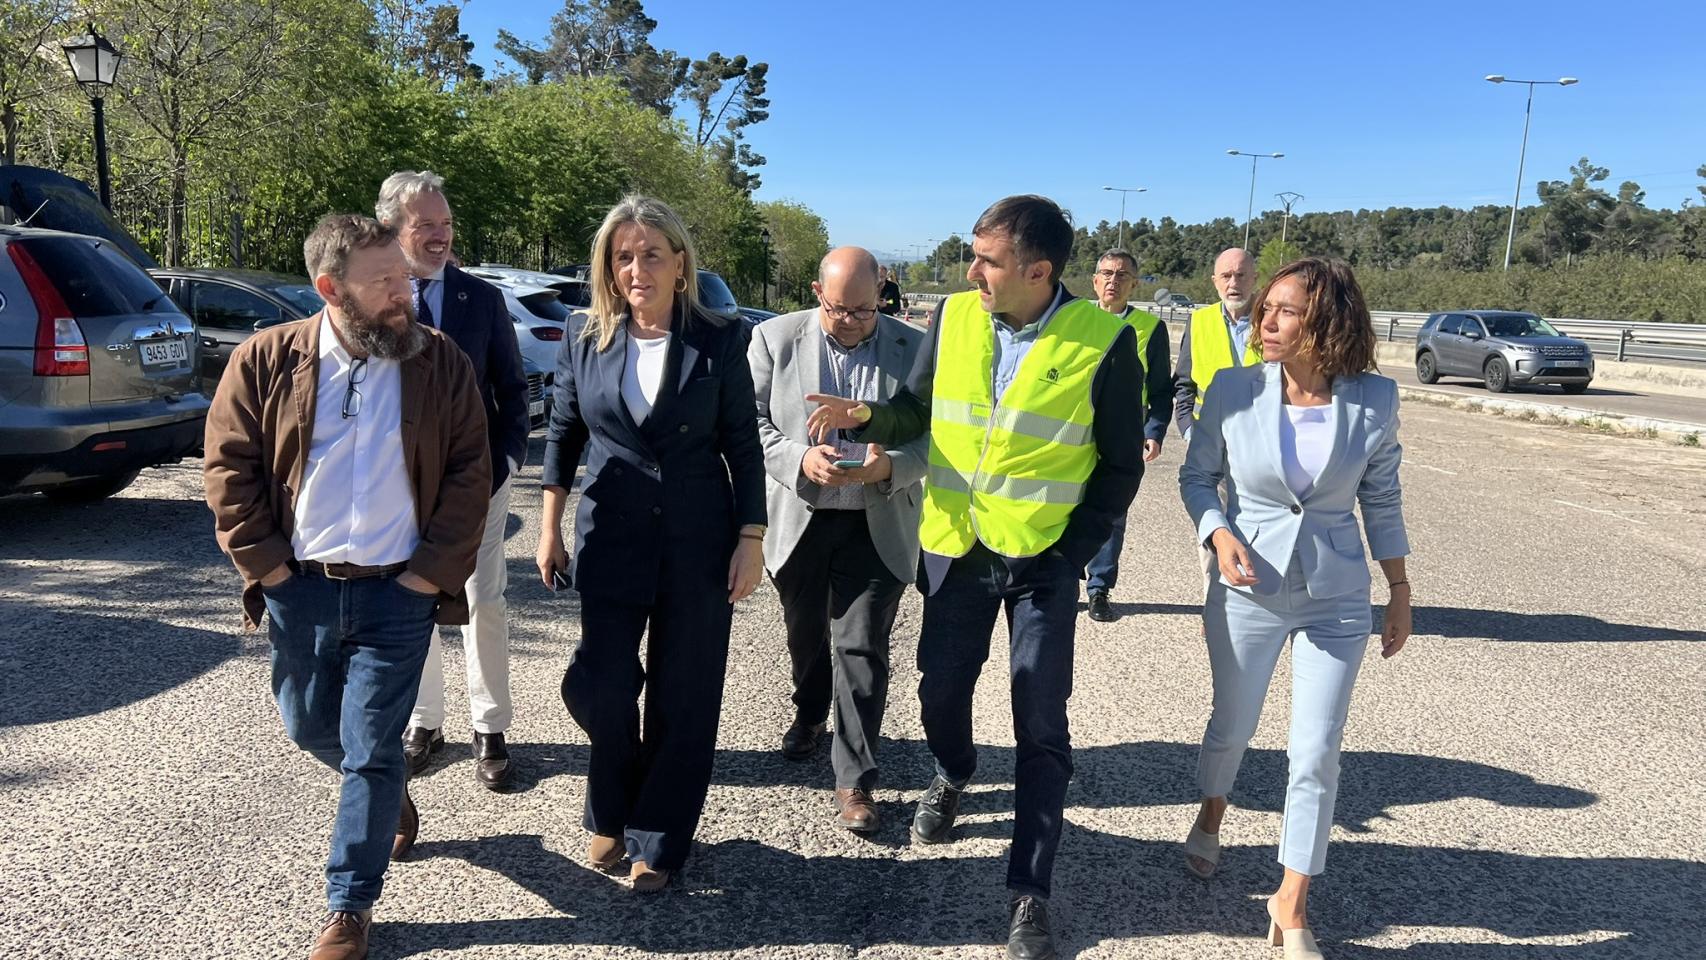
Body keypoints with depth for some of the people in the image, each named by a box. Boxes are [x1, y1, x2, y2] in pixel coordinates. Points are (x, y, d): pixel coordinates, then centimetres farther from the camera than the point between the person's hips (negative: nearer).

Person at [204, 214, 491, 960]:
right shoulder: (265, 361, -3)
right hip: (299, 588, 2)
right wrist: (268, 566, -5)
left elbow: (470, 474, -4)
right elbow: (228, 470, 0)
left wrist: (432, 570, -9)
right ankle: (390, 791, 48)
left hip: (397, 592, -2)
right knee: (310, 728, 18)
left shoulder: (441, 362, -4)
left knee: (370, 750, 2)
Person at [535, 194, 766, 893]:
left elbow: (744, 446, -1)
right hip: (611, 535, 1)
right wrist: (549, 529, 7)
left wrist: (751, 540, -5)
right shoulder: (585, 338, 0)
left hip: (699, 540, -1)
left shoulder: (719, 342, -5)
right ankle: (611, 814, 27)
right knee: (599, 685, -3)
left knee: (682, 697, 6)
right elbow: (563, 434, 9)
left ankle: (657, 842, 25)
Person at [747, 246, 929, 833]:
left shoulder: (916, 349, -2)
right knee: (805, 636, 20)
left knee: (861, 649, -2)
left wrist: (891, 466, -22)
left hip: (877, 527, -2)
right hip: (797, 521, 2)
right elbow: (752, 421, -4)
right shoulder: (775, 339, -1)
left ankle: (856, 780, 9)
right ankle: (809, 715, 49)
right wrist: (800, 459, -22)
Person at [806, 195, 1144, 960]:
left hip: (1042, 559, -3)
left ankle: (1028, 893, 16)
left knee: (1040, 726, 2)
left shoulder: (1104, 340, -13)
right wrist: (867, 416, -15)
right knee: (941, 687, 16)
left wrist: (1072, 552, -11)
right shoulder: (953, 317, -2)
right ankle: (952, 778, 50)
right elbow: (917, 410, 6)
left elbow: (1121, 463, -6)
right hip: (952, 547, 4)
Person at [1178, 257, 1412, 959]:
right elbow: (1197, 475, 0)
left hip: (1336, 598, 0)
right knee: (1233, 725, 17)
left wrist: (1400, 593, 7)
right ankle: (1210, 818, 50)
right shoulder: (1234, 391, -11)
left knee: (1317, 752, 2)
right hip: (1248, 588, 0)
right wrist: (1219, 534, -18)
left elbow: (1382, 500, 3)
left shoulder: (1374, 400, -9)